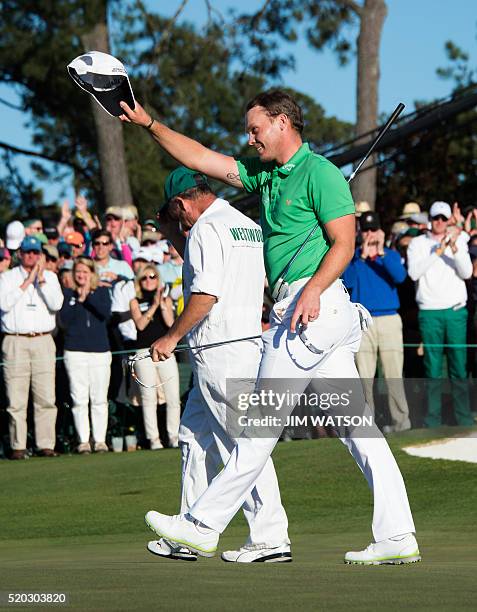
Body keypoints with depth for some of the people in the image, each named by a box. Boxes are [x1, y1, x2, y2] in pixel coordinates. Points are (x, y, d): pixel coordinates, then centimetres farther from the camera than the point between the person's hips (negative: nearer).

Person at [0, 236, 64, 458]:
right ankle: (18, 446, -2)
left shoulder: (50, 277, 15)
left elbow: (56, 304, -1)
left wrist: (41, 279, -5)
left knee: (46, 397, -3)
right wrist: (27, 281, -7)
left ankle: (46, 444, 0)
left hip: (43, 342, 2)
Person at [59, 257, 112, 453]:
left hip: (100, 350, 1)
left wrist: (89, 296, -12)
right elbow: (65, 320, -3)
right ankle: (83, 441, 1)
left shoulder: (102, 292, 10)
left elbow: (106, 312, -6)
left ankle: (100, 440, 5)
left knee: (99, 400, 0)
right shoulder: (67, 294, 8)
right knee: (79, 399, -3)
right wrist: (79, 300, -10)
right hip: (75, 351, -1)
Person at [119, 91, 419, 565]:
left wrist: (314, 288, -27)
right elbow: (202, 159, 24)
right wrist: (149, 125, 19)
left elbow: (344, 243, -13)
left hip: (315, 305, -9)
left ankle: (204, 526, 1)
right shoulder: (265, 174, 20)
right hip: (298, 308, 9)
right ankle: (397, 536, 0)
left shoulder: (318, 172, -7)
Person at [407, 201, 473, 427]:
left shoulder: (458, 241, 12)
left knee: (459, 364, -2)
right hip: (429, 312, -1)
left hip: (456, 311, 1)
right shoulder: (418, 243, 7)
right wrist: (437, 251, -12)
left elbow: (467, 273, 1)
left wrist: (454, 248, -12)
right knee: (433, 367, -2)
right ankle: (433, 417, 2)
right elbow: (414, 272, -8)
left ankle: (464, 416, 2)